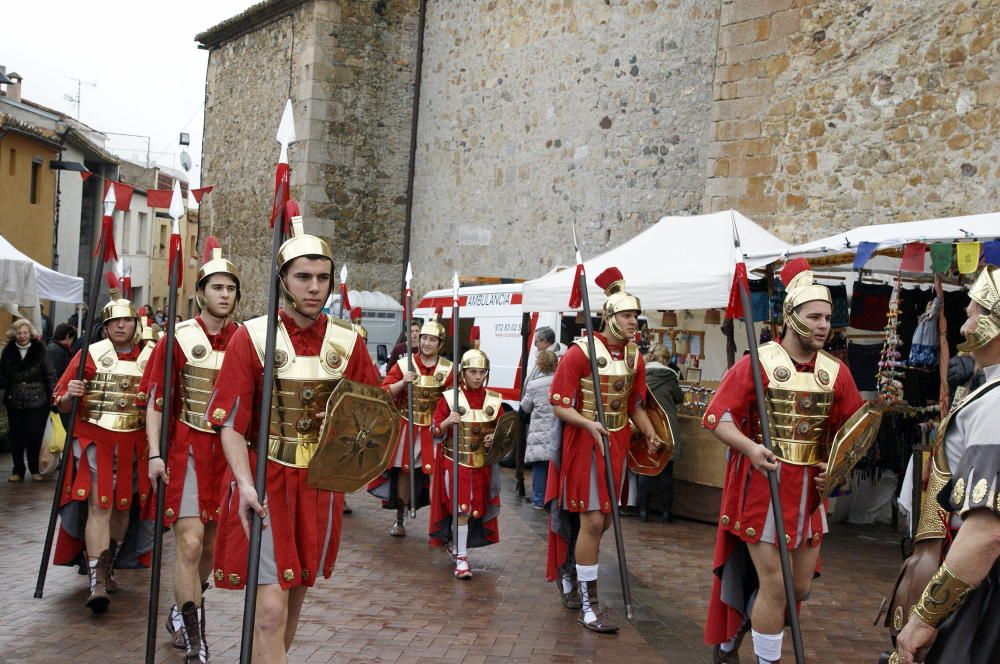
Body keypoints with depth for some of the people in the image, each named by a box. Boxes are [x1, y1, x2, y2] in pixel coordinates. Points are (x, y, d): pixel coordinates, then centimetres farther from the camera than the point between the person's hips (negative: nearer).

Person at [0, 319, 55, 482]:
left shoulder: (40, 350, -3)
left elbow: (50, 375, -3)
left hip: (37, 402, -3)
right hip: (15, 402, 3)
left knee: (36, 435, -4)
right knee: (16, 436, 7)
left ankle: (35, 469, 13)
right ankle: (18, 470, 18)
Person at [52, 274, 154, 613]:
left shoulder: (150, 357, 5)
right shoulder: (89, 354, -1)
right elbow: (61, 404, 1)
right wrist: (70, 395, -21)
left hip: (133, 445, 3)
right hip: (95, 441, -3)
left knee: (123, 507, 11)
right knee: (99, 505, -12)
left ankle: (108, 568, 30)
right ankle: (97, 582, -13)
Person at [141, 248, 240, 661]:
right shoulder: (179, 338, -4)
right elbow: (156, 400, -4)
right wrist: (155, 453, -12)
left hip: (230, 450, 4)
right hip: (188, 450, -4)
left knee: (211, 541, 13)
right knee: (190, 542, -10)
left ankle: (182, 613, 36)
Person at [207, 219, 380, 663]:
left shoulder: (347, 342, 2)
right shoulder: (251, 337, -7)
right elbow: (231, 421, -11)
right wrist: (245, 484, -24)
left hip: (320, 483, 4)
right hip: (265, 481, -4)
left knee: (295, 599, 17)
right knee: (271, 610, -9)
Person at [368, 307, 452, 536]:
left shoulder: (448, 369, -1)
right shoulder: (404, 364, 1)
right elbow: (385, 392, -1)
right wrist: (402, 382, -17)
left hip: (434, 429, -1)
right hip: (407, 427, 1)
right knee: (404, 470, 9)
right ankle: (400, 520, 22)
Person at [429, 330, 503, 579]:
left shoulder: (494, 400, 2)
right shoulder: (449, 398, -5)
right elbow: (436, 433, -2)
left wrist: (495, 438, -9)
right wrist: (448, 422, -22)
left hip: (483, 464, 3)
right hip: (455, 462, -3)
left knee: (477, 508, 12)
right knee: (462, 508, -7)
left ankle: (457, 545, 36)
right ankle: (461, 558, 1)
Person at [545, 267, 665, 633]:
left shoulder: (635, 357, 6)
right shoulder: (580, 352, -14)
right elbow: (559, 405, -13)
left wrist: (649, 433, 0)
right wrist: (589, 423, -28)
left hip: (617, 445, 7)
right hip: (585, 444, -7)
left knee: (603, 521, 14)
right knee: (593, 521, -8)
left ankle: (568, 571, 39)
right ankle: (588, 604, 2)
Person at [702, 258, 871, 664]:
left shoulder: (836, 372, 3)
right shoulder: (757, 364, -11)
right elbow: (716, 417, -11)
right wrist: (750, 448, -27)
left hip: (809, 491, 6)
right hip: (763, 487, -6)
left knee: (801, 587, 14)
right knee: (774, 587, -3)